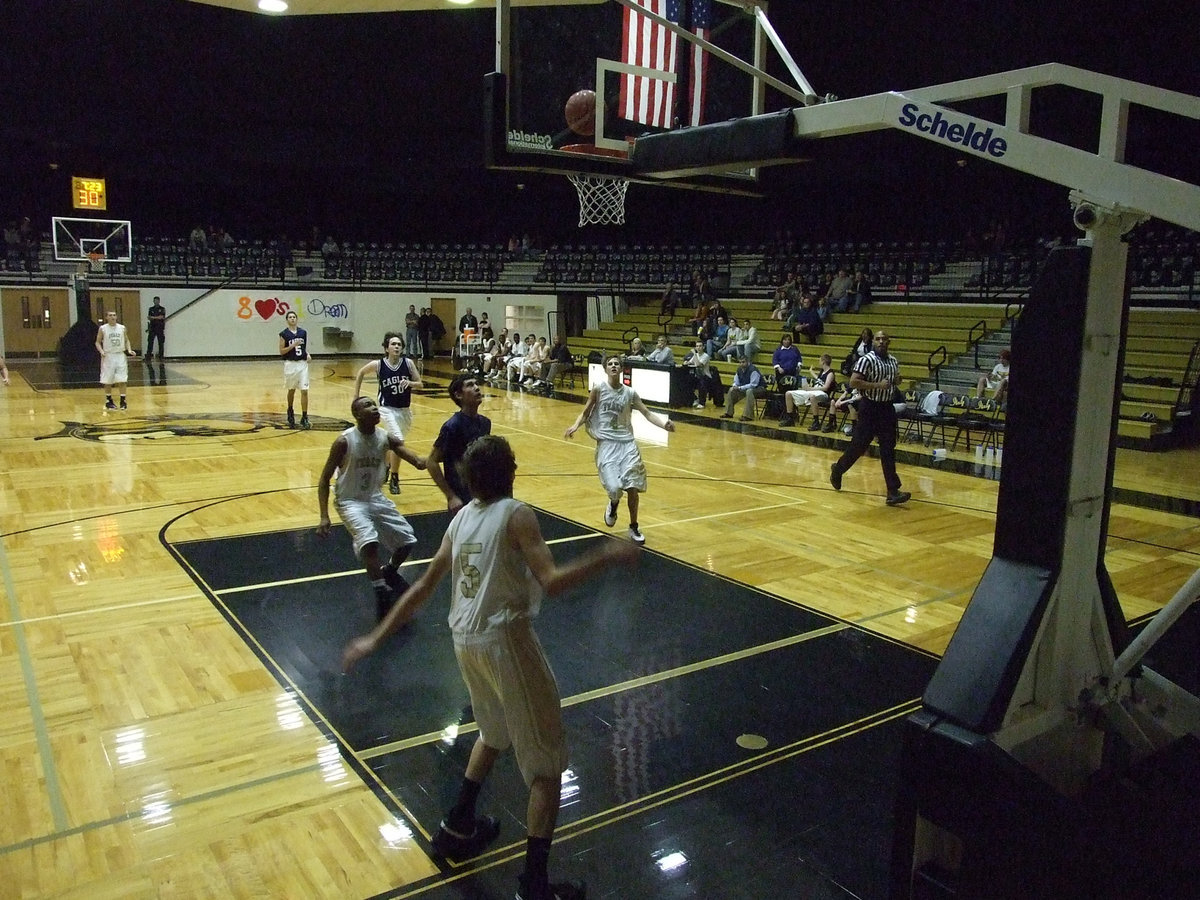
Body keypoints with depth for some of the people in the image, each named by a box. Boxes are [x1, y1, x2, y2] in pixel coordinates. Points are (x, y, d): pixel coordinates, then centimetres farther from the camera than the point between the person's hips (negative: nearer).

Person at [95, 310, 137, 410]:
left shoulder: (122, 328, 3)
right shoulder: (103, 329, -3)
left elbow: (126, 340, 13)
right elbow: (98, 342, 3)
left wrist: (129, 350, -3)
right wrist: (101, 351, -14)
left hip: (120, 356, 1)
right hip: (108, 357, -1)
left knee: (122, 381, -2)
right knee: (108, 381, 5)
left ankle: (123, 401, 3)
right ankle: (108, 401, 18)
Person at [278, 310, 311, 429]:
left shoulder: (303, 332, 5)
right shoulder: (284, 334, -4)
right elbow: (281, 351, -6)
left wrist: (307, 354, -2)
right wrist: (293, 345, -18)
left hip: (302, 363, 2)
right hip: (290, 364, -2)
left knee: (304, 391, -7)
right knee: (291, 390, 14)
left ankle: (304, 418, -4)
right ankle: (290, 411, 38)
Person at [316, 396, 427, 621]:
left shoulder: (386, 438, -8)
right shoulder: (344, 441, -20)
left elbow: (411, 456, -15)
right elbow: (324, 479, -14)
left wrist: (421, 462, -41)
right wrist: (324, 517, -21)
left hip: (376, 498, 6)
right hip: (351, 502, -5)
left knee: (407, 540, 6)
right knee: (370, 543, -29)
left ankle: (389, 572, 36)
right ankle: (382, 595, -14)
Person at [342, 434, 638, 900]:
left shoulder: (461, 517, 9)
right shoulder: (517, 515, -11)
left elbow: (422, 588, 11)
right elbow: (551, 581, -22)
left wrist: (375, 638, 18)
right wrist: (606, 556, -12)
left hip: (466, 641, 8)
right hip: (506, 639, -7)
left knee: (494, 733, 32)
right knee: (547, 760, 5)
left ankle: (457, 827, 43)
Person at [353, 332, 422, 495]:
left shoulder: (408, 363, -9)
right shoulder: (378, 365, -12)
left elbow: (420, 384, -2)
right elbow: (361, 373, 7)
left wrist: (410, 383, -24)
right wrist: (356, 395, 9)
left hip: (405, 409, 4)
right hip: (387, 408, -4)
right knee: (398, 441, -22)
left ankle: (386, 465, 52)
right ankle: (394, 479, -5)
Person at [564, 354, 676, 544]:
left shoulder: (630, 393, 5)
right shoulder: (598, 389, -1)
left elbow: (647, 413, 7)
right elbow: (586, 412, 4)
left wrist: (664, 424, -10)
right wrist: (576, 426, -15)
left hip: (627, 442, 3)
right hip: (606, 443, -2)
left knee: (633, 487, -2)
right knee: (614, 488, -15)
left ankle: (634, 527, 18)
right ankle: (613, 504, 24)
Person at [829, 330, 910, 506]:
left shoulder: (894, 361, 10)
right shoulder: (867, 360, -11)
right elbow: (853, 382, -19)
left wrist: (896, 382, 2)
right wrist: (877, 385, -23)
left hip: (887, 408, 5)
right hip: (869, 408, -5)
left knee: (888, 450, 1)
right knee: (858, 445, 3)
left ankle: (893, 491, -2)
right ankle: (837, 470, 30)